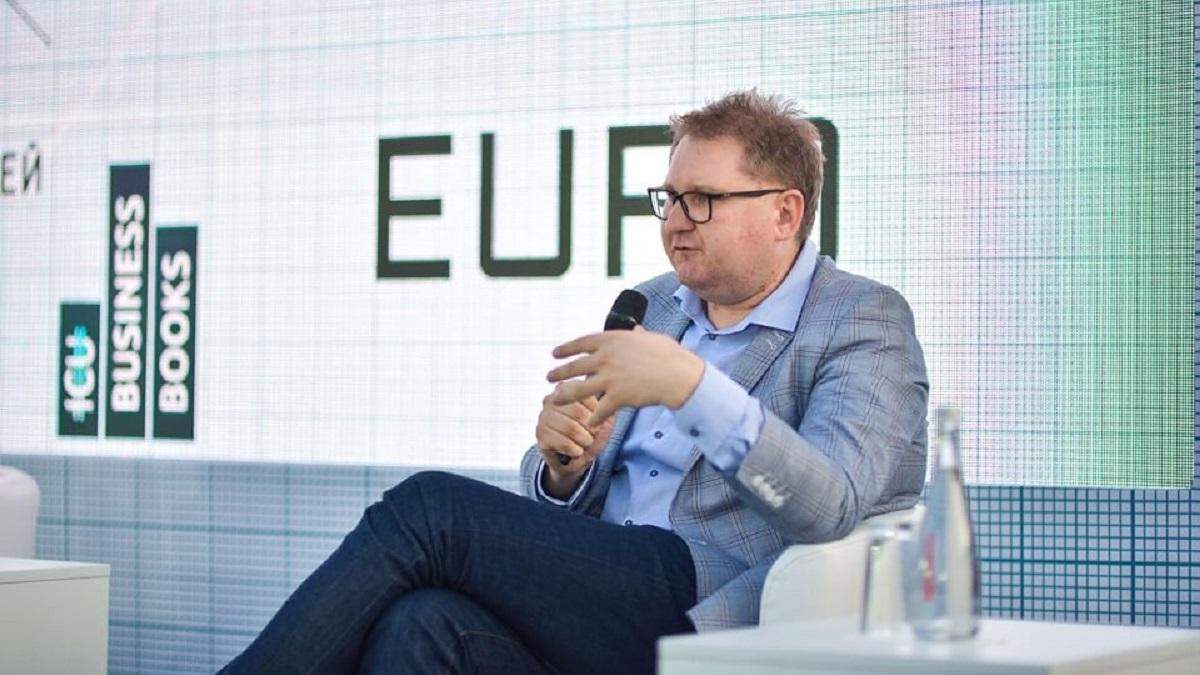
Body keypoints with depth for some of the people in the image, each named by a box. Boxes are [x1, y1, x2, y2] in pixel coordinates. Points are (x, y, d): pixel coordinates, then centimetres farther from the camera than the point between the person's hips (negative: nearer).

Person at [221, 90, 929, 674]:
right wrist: (565, 466, -2)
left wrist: (690, 384, -25)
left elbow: (833, 506, -15)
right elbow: (561, 501, 23)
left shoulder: (868, 320, 2)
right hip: (603, 593, 7)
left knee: (428, 505, -20)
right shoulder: (651, 306, 23)